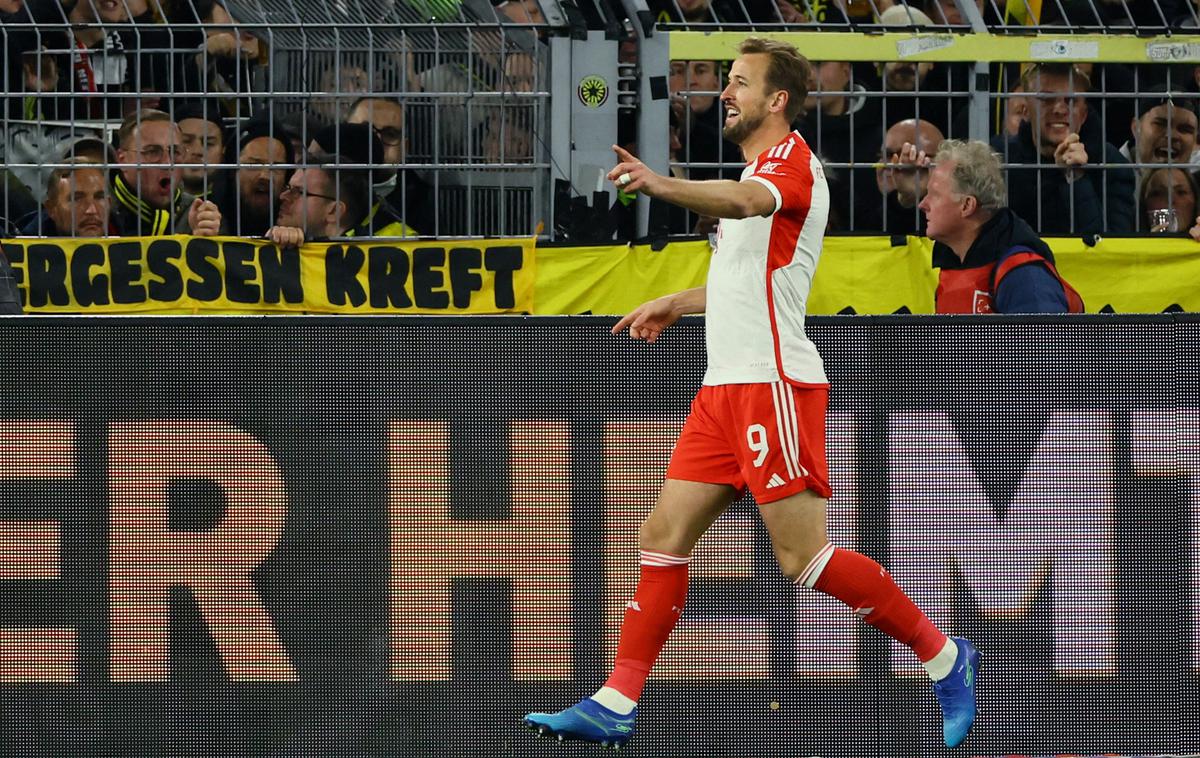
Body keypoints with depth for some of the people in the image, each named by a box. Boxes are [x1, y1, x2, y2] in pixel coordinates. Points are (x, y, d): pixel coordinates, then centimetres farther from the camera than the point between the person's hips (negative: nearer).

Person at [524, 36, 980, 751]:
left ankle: (945, 658, 0)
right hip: (727, 389, 10)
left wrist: (663, 184, -51)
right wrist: (677, 304, 38)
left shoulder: (792, 159, -9)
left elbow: (744, 202, -34)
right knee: (665, 536, 4)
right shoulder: (757, 173, 21)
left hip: (775, 384, -10)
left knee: (804, 555, -12)